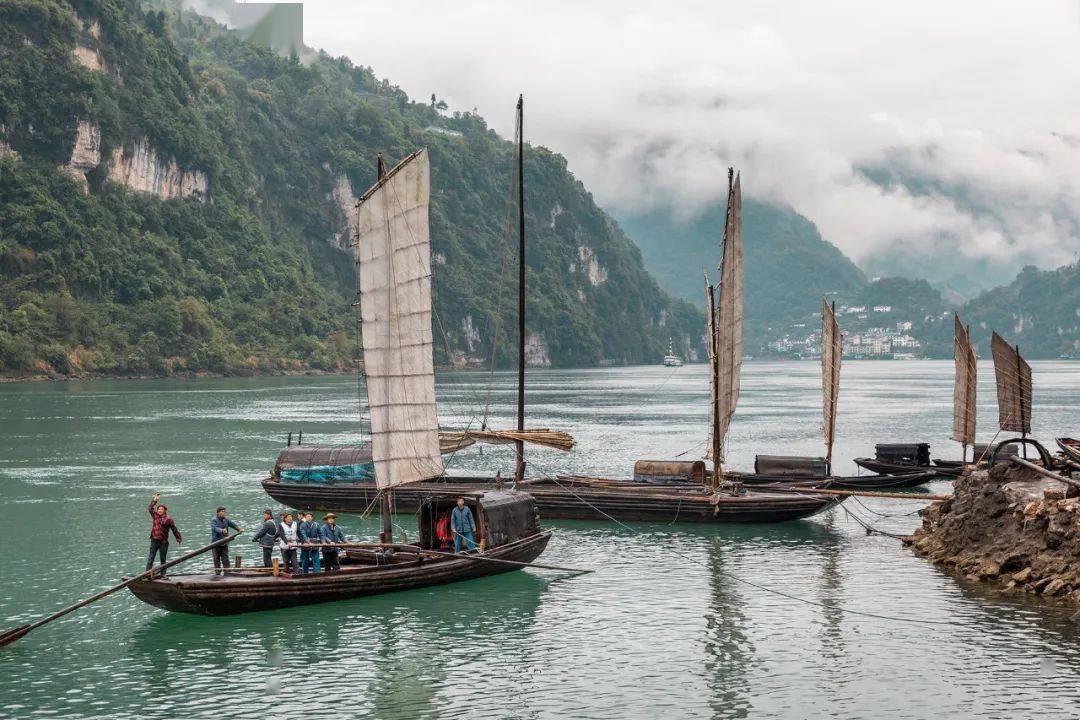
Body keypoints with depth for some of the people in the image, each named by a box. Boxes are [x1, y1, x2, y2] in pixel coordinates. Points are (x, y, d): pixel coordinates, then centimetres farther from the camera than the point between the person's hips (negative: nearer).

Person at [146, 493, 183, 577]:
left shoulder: (168, 519, -2)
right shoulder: (155, 516, 8)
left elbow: (175, 530, 1)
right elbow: (150, 508, 13)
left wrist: (179, 539, 4)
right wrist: (155, 500, 8)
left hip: (163, 542, -3)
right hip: (154, 541, 3)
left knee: (163, 559, 6)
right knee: (150, 558, -3)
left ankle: (162, 574, 11)